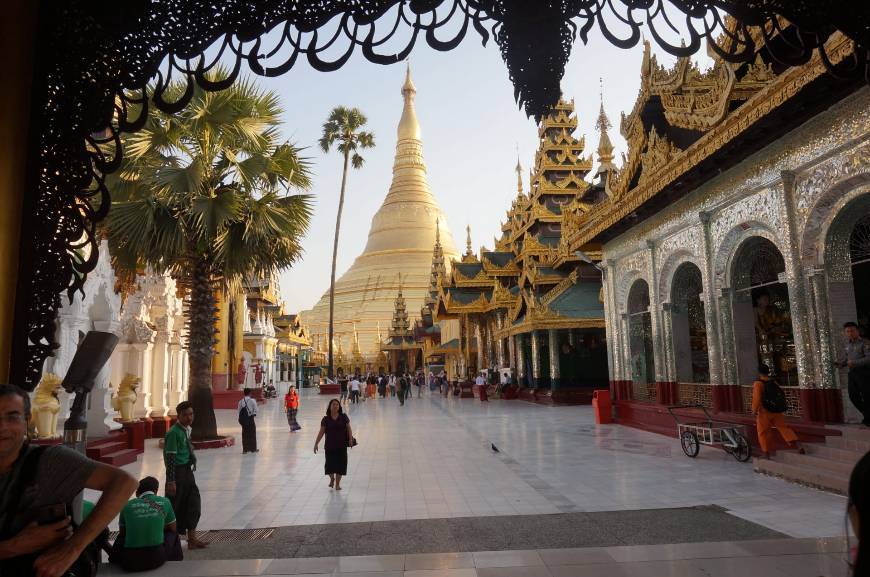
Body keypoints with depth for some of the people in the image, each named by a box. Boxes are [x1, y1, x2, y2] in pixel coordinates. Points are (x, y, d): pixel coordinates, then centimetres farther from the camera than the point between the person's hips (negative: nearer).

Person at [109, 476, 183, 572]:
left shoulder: (128, 505, 6)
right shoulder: (164, 502, 4)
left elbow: (122, 532, 22)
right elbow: (173, 528, 18)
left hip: (129, 562, 2)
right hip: (156, 559, -2)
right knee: (173, 534, 29)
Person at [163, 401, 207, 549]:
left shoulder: (187, 429, 10)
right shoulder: (173, 432, -17)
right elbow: (170, 458, -19)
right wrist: (171, 481, -20)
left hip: (187, 471, 9)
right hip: (178, 472, -9)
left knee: (193, 504, 9)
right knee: (175, 507, 3)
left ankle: (192, 539, 17)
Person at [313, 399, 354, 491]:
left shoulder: (344, 417, 0)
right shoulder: (326, 419, -1)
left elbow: (349, 429, 3)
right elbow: (321, 432, 1)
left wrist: (350, 440, -7)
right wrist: (316, 444, -1)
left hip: (341, 445, 0)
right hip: (330, 445, 0)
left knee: (340, 464, 3)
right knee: (330, 464, 0)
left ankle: (337, 484, 19)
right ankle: (332, 478, 32)